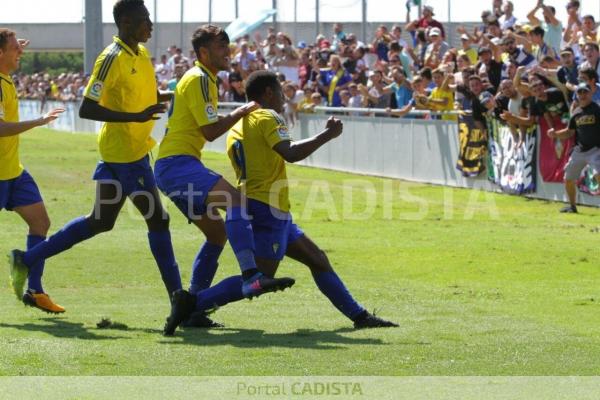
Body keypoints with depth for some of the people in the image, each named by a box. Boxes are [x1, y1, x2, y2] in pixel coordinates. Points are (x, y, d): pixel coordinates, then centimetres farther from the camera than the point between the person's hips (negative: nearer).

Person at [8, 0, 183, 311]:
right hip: (125, 153, -9)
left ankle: (28, 259, 21)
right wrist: (136, 117, -29)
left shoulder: (141, 53, 9)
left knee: (100, 221, 15)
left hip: (128, 151, 9)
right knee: (157, 220, -3)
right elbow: (86, 110, -23)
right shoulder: (111, 59, -19)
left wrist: (165, 98, 4)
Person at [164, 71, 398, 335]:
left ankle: (359, 316, 17)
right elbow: (291, 153, -24)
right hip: (269, 210, -10)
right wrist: (328, 134, -15)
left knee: (318, 260, 14)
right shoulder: (267, 117, -9)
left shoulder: (237, 127, 19)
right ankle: (192, 302, -20)